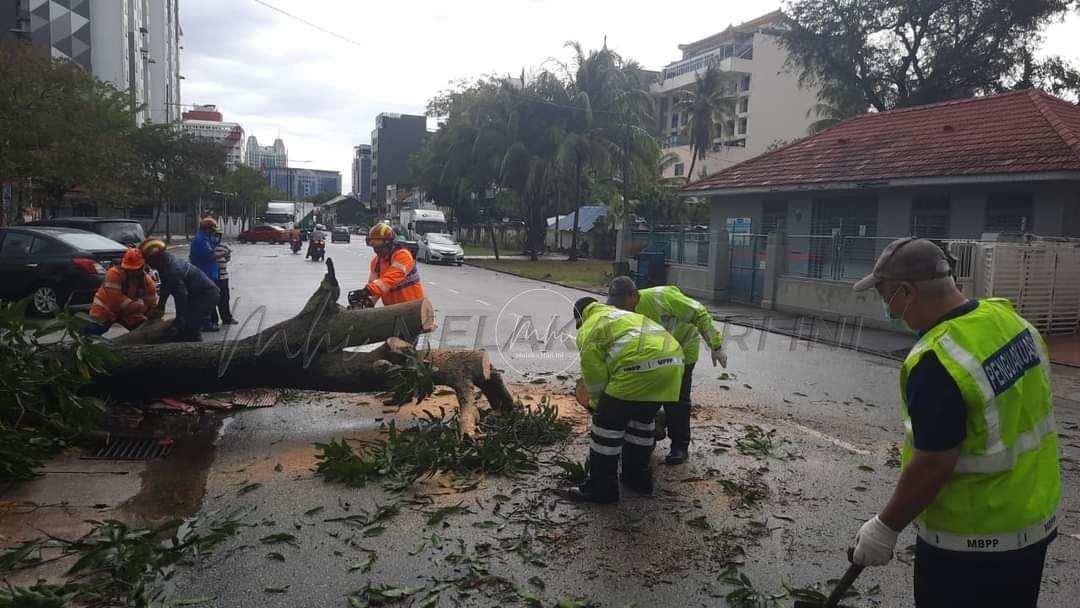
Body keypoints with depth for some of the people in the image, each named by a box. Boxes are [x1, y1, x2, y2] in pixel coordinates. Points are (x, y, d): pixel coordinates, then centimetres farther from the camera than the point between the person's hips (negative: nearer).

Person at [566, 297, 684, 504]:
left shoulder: (588, 330, 12)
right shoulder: (624, 316, 36)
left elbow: (594, 374, 7)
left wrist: (597, 402, 26)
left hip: (641, 368, -8)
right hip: (672, 363, 8)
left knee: (608, 422, 5)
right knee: (642, 419, 26)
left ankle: (601, 487, 10)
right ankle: (638, 477, 36)